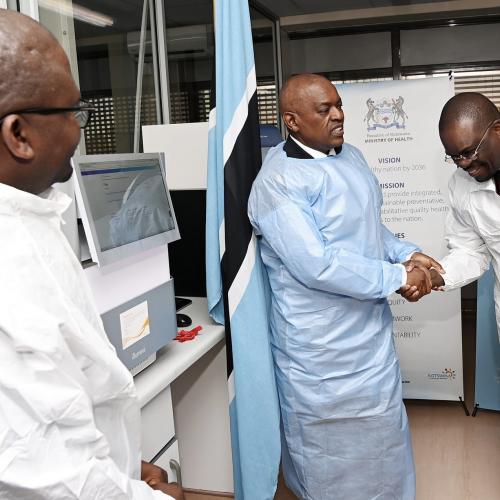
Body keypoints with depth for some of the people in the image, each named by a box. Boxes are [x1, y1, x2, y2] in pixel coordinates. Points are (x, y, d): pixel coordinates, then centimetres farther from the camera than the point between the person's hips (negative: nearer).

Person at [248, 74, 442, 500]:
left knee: (381, 433, 25)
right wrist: (397, 277, -22)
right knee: (331, 447, 12)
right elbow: (316, 265, -29)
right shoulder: (278, 182, -22)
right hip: (321, 344, -8)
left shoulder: (351, 156, 6)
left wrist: (408, 254, 0)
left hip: (371, 329, 8)